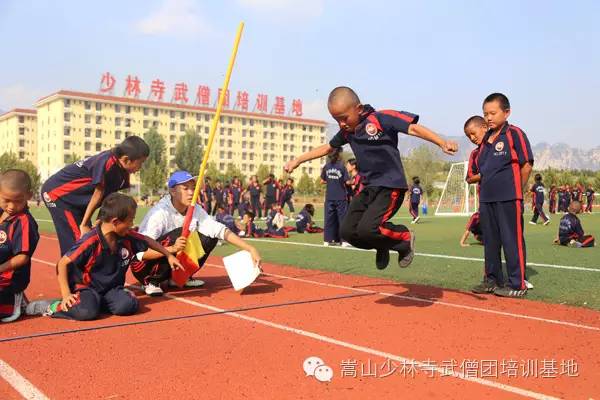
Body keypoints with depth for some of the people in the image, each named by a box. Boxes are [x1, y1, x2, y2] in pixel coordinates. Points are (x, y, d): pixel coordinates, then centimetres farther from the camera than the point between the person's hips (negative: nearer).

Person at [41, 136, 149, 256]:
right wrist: (84, 225, -15)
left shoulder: (122, 171, -2)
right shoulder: (106, 163, -29)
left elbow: (109, 198, -3)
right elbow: (98, 194, -22)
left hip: (77, 199, 9)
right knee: (76, 241, -13)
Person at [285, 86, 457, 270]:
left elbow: (413, 128, -21)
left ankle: (405, 238, 5)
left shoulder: (382, 118, -13)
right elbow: (327, 148, 23)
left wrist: (442, 143, -35)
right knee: (348, 231, -1)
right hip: (369, 187, 7)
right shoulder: (347, 131, 7)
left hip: (391, 186, -7)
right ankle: (382, 246, 25)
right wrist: (298, 160, 26)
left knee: (367, 229, -23)